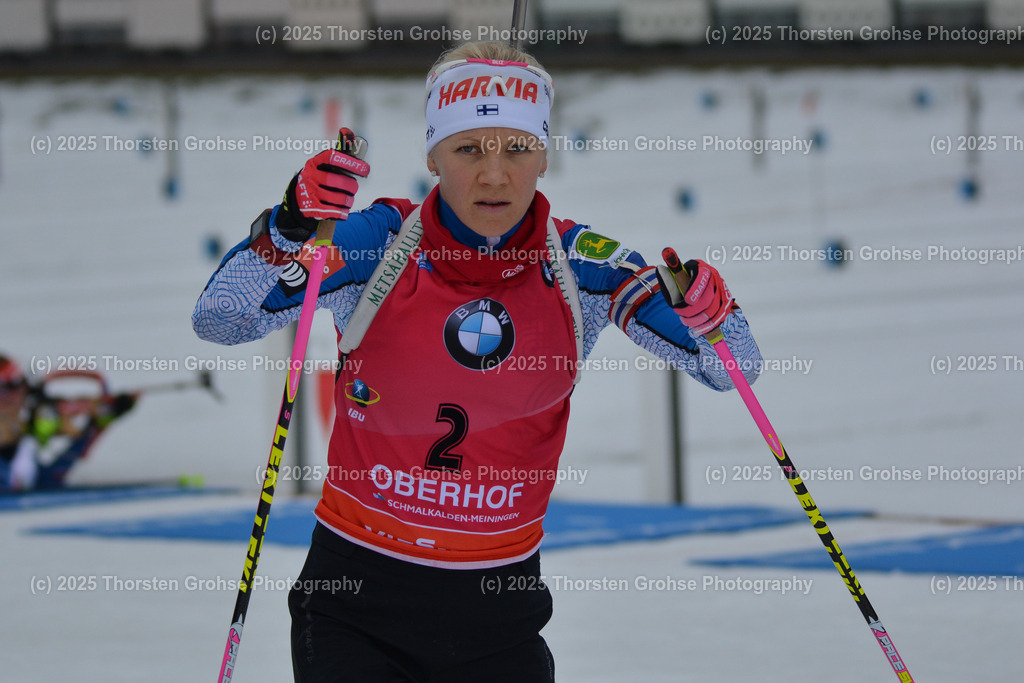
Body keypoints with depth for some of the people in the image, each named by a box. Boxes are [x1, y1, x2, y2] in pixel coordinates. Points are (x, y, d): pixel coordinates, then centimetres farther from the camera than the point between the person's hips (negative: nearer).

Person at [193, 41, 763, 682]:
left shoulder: (578, 264, -5)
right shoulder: (378, 243, -10)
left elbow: (734, 369, -5)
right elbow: (216, 318, -15)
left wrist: (709, 316, -28)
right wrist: (290, 231, -32)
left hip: (499, 607, 2)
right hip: (358, 592, -2)